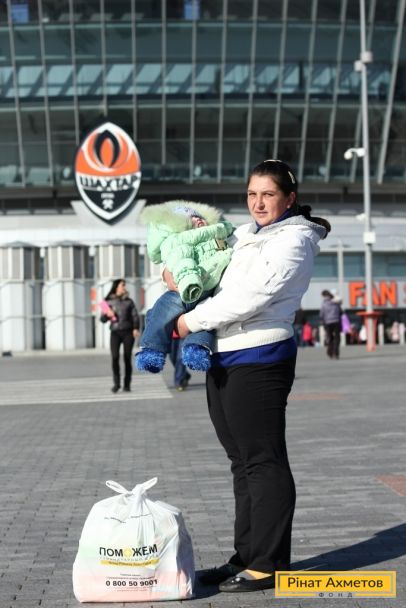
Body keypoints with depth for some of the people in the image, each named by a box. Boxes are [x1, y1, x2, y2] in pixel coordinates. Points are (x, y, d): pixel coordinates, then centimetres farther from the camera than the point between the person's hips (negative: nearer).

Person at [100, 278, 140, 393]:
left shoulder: (128, 301, 10)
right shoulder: (108, 302, 9)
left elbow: (135, 316, 4)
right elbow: (102, 319, 10)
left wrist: (136, 328, -12)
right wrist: (107, 315, -11)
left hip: (128, 332, 1)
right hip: (115, 332, -1)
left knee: (127, 358, -1)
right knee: (115, 357, -14)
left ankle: (127, 384, 6)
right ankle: (116, 383, -5)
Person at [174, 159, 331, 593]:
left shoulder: (294, 239, -8)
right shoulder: (246, 234, 17)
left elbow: (250, 297, -18)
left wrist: (192, 320, -10)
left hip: (257, 361, -9)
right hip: (224, 360, 9)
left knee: (263, 461, -4)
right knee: (242, 461, 13)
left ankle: (268, 565, 3)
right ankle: (246, 556, 21)